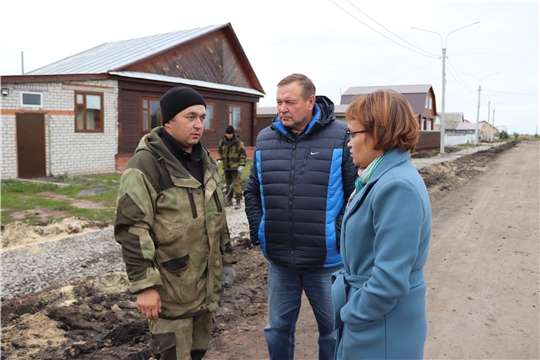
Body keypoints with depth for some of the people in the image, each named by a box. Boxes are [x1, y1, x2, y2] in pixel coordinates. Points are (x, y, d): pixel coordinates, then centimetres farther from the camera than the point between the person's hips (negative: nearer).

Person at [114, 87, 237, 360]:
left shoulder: (204, 160, 10)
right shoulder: (146, 164, -17)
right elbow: (132, 230, -20)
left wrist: (226, 258, 18)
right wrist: (144, 285, -22)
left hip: (206, 283, 8)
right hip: (171, 288, -7)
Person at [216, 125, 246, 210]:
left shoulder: (238, 142, -9)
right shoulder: (222, 141, 5)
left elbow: (243, 154, -8)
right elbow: (219, 151, 14)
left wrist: (242, 165, -13)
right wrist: (219, 159, -4)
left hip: (236, 167, -6)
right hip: (226, 167, 6)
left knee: (237, 184, -7)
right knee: (228, 183, 14)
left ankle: (238, 201, -2)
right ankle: (229, 200, 25)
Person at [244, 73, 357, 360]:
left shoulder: (341, 137, -10)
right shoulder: (265, 139, 3)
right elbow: (252, 191, 12)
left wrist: (341, 234, -13)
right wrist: (257, 229, 2)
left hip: (327, 260, -3)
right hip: (279, 260, 4)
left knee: (333, 331, 17)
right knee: (278, 328, 20)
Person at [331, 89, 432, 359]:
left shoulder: (398, 187, -26)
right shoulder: (381, 178, 6)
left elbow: (390, 278, -27)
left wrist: (352, 315, -15)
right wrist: (343, 285, 8)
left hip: (382, 331, -9)